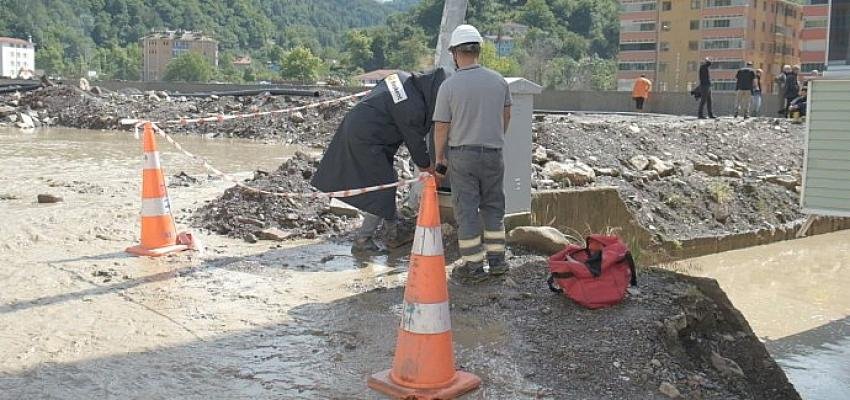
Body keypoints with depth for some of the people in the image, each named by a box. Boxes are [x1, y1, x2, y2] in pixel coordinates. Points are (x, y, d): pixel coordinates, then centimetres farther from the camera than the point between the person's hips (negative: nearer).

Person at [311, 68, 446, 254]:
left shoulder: (406, 79, 4)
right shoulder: (413, 106, -23)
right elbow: (415, 140, -11)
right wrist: (426, 165, 5)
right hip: (366, 140, -10)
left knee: (389, 181, 17)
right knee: (382, 186, -3)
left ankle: (393, 233, 27)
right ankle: (363, 241, 4)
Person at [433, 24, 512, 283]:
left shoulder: (449, 86, -12)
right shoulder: (498, 81, 0)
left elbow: (441, 127, -8)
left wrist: (439, 159, 4)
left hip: (462, 155, -3)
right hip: (493, 153, 3)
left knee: (467, 210, 3)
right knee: (493, 206, 15)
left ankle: (473, 266, 6)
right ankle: (497, 260, 19)